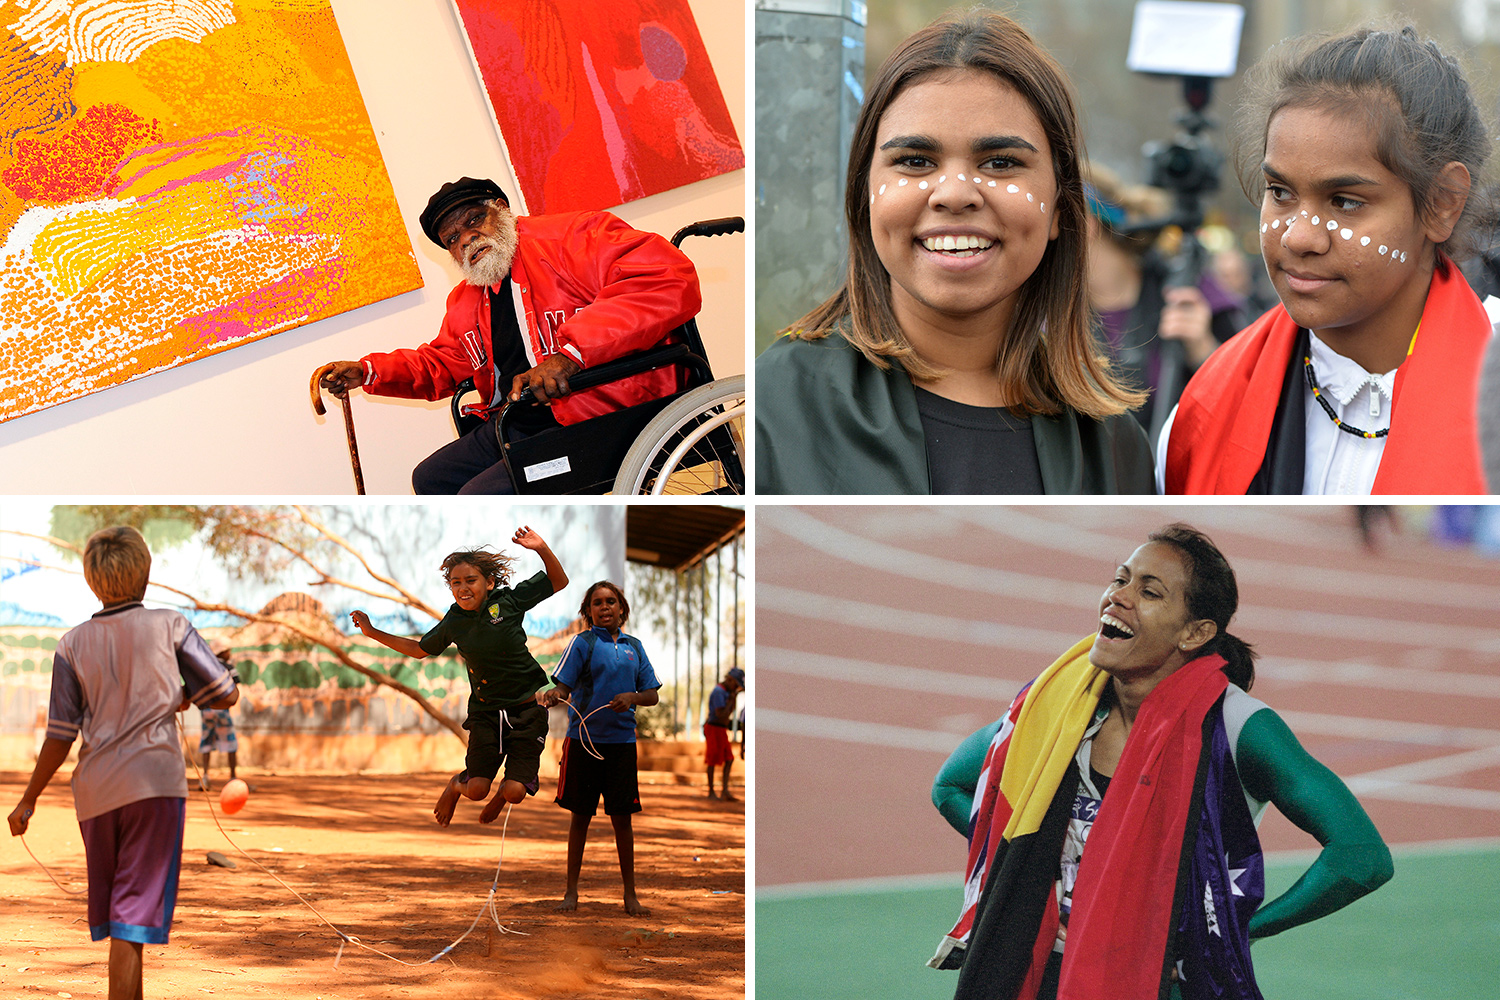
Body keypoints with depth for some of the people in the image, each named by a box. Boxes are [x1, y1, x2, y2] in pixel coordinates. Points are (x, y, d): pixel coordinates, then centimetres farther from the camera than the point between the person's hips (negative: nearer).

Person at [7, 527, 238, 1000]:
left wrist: (28, 800, 12)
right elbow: (225, 694, 2)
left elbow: (60, 737, 3)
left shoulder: (73, 644, 5)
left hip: (95, 788, 3)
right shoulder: (169, 626, 0)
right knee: (132, 922, -7)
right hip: (154, 782, -3)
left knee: (113, 913, 17)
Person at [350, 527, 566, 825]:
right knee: (476, 789, -9)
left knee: (515, 793, -12)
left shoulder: (508, 600, -8)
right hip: (485, 711, 2)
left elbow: (559, 582, -1)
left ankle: (504, 792, 28)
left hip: (527, 708, -2)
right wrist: (373, 632, 14)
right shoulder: (454, 622, -1)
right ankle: (457, 785, 31)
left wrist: (541, 549, -19)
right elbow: (420, 649, 17)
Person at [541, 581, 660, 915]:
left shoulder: (634, 646, 10)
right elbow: (564, 685, -7)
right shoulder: (583, 643, 0)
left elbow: (652, 695, 11)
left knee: (622, 818, 4)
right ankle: (571, 890, 13)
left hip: (622, 741, 2)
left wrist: (631, 698, -10)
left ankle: (630, 894, 11)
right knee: (581, 816, 4)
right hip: (584, 739, -2)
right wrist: (554, 695, -29)